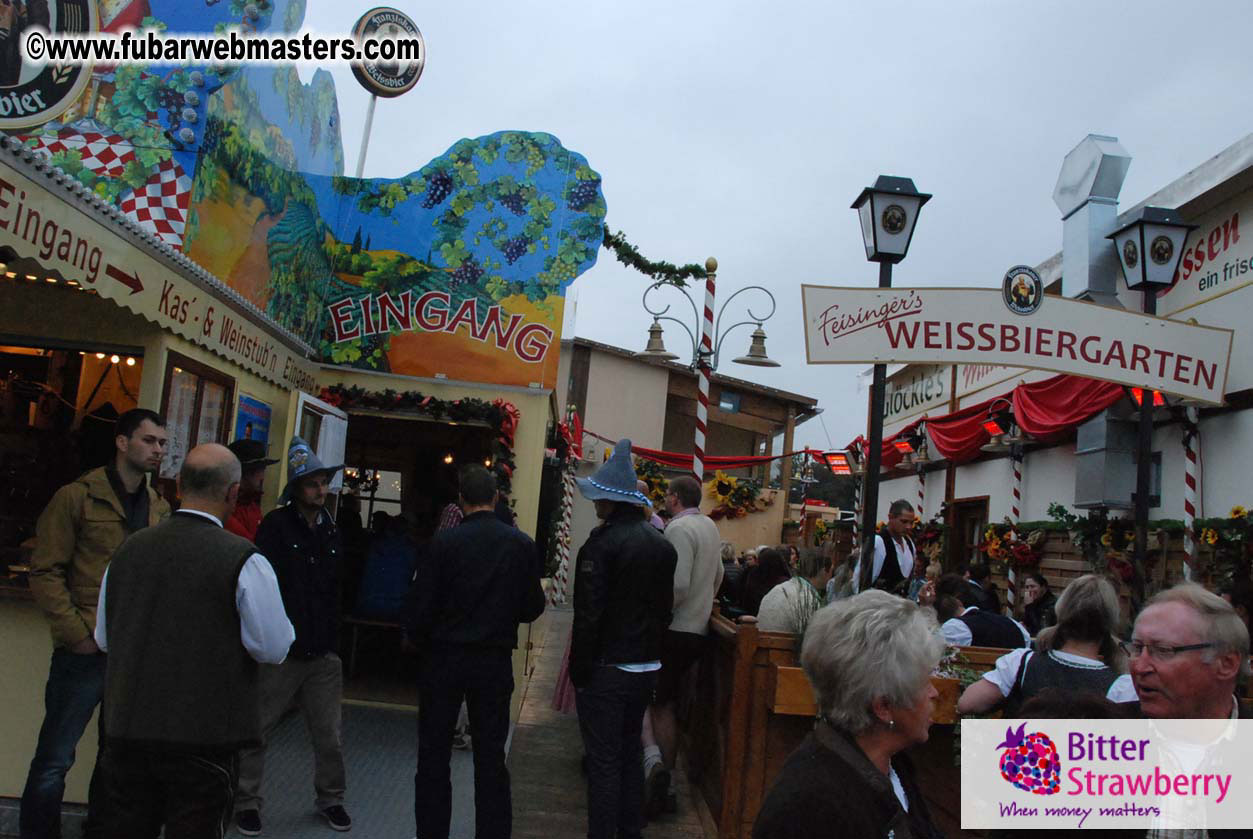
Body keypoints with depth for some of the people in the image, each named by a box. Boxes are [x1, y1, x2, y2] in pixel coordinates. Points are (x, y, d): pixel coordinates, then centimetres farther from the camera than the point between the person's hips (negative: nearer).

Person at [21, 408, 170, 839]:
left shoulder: (160, 508, 10)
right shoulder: (78, 497, -5)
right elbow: (46, 572, -8)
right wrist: (76, 633, -14)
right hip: (88, 651, -5)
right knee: (55, 759, 2)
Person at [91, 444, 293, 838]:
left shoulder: (129, 549, 1)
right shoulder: (244, 561, -16)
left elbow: (104, 638, 13)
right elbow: (274, 649, -12)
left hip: (127, 728, 5)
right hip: (205, 737, -5)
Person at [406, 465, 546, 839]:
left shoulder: (443, 542, -12)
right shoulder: (522, 544, -5)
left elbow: (418, 608, -10)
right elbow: (533, 608, 1)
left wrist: (422, 644, 10)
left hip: (444, 657, -2)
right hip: (496, 661, 2)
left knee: (433, 755, 12)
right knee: (491, 759, 12)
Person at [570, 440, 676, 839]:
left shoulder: (603, 543, -18)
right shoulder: (663, 545, 5)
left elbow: (588, 616, -19)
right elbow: (664, 608, 10)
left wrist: (579, 670, -11)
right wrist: (650, 652, 17)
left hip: (606, 670, -7)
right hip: (647, 668, 7)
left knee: (604, 761, 1)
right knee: (630, 753, 19)